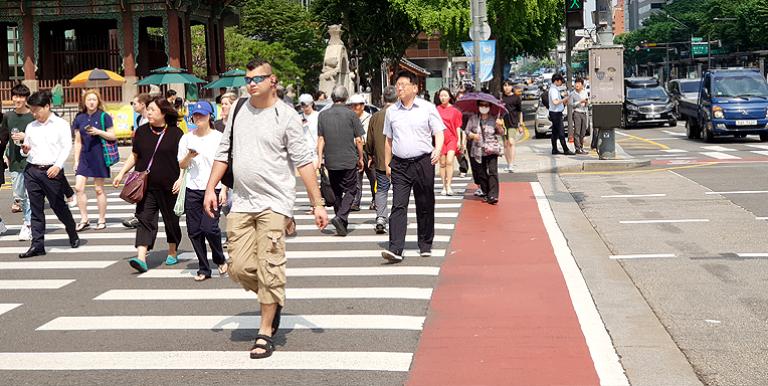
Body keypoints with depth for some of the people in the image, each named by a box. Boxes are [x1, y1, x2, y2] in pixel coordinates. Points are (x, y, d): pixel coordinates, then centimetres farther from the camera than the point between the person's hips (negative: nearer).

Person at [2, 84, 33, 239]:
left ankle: (28, 226, 2)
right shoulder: (8, 116, 8)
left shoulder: (33, 117, -5)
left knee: (30, 195, -4)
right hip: (15, 162, 4)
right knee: (19, 194, 9)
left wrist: (26, 137, -14)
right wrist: (5, 155, 8)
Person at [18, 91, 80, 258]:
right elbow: (25, 151, 20)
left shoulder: (61, 124, 1)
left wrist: (58, 165, -18)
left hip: (52, 171, -4)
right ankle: (37, 244, 4)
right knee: (36, 209, 2)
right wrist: (25, 151, -4)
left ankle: (73, 235, 27)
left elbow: (67, 147, -5)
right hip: (32, 170, 4)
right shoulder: (30, 127, 13)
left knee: (58, 206, 4)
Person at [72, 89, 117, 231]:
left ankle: (102, 220, 14)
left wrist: (98, 132, -18)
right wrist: (76, 160, 7)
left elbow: (113, 136, -3)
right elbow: (78, 141, 11)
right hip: (84, 156, 4)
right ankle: (84, 220, 4)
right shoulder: (79, 118, 8)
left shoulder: (104, 117, -3)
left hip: (99, 156, -4)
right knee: (78, 187, -5)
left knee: (99, 189, 3)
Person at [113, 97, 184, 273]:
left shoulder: (175, 133, -2)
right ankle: (141, 258, -18)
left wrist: (181, 178, -13)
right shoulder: (142, 131, 8)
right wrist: (121, 173, 10)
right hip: (146, 186, 2)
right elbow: (134, 156, 17)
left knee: (171, 220, 11)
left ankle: (172, 252, 29)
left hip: (168, 187, -2)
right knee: (145, 219, -8)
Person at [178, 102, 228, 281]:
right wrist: (189, 156, -10)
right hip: (192, 190, 4)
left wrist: (224, 189, -6)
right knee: (194, 231, 3)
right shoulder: (187, 138, 9)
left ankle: (220, 260, 12)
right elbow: (181, 165, 11)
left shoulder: (219, 137, 1)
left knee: (209, 228, -15)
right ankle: (203, 268, 15)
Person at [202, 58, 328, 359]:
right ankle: (274, 299, 29)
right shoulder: (239, 110, 11)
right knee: (239, 268, 1)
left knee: (269, 270, -6)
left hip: (274, 203, -5)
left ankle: (266, 332, 6)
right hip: (241, 202, 5)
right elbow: (224, 151, 17)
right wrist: (210, 188, 8)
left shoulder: (286, 116, -5)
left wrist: (317, 204, -9)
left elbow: (304, 161, -6)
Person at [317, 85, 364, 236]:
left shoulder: (323, 115, 4)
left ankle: (342, 224, 17)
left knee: (336, 192, 13)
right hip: (349, 160, -3)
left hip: (331, 161, 3)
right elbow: (358, 140, -4)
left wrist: (320, 156, 5)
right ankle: (341, 217, -16)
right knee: (351, 190, 4)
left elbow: (321, 139, 2)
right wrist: (361, 158, 6)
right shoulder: (351, 115, -5)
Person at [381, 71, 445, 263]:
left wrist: (438, 150, -19)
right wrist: (387, 164, 13)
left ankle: (425, 245, 21)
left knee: (425, 206, 7)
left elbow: (439, 133, 1)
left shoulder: (428, 108, 2)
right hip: (399, 165, 2)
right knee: (398, 206, -9)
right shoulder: (391, 111, 11)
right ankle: (395, 249, -15)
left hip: (423, 163, -2)